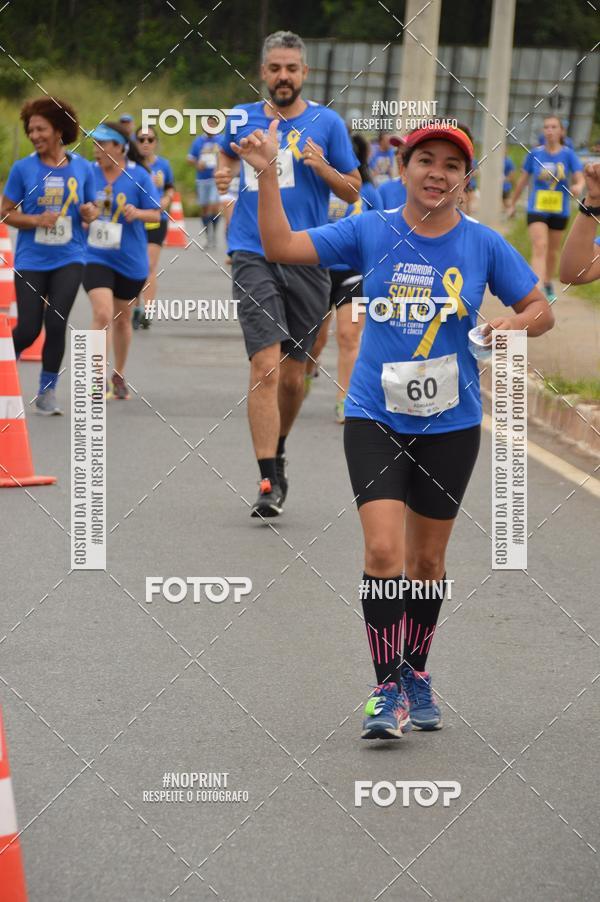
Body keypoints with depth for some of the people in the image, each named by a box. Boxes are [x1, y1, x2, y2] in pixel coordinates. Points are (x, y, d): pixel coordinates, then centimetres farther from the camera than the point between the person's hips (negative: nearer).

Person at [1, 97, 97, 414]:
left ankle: (47, 392, 7)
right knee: (29, 329, -4)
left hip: (68, 259, 1)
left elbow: (90, 210, 14)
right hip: (30, 260, -1)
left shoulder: (81, 167, 3)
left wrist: (90, 213, -9)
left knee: (56, 324, -9)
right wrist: (36, 220, -17)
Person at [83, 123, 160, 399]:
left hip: (130, 260, 1)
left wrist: (137, 213, -23)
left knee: (122, 319, 17)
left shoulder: (138, 176, -7)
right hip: (96, 258, -1)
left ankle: (118, 376, 36)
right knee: (102, 314, -19)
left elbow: (156, 213, -4)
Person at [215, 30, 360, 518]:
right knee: (266, 365, -15)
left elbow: (354, 191, 7)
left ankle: (278, 452, 36)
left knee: (294, 374, 9)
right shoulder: (243, 119, 8)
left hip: (307, 259, 1)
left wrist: (323, 168, -12)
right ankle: (270, 482, -16)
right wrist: (223, 175, 9)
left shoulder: (326, 122, 3)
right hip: (254, 255, -1)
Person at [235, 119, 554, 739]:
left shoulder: (484, 245, -2)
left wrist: (516, 324, -17)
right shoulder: (370, 233, -3)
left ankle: (416, 677, 32)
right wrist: (266, 176, -13)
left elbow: (541, 310, 5)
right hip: (375, 416, -1)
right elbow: (280, 246, -4)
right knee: (384, 549, -15)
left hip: (449, 424, 1)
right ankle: (388, 688, -5)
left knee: (426, 560, 11)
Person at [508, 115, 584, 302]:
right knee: (539, 247, -18)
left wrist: (577, 187, -34)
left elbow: (579, 178, -10)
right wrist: (512, 204, 15)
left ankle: (548, 285, 37)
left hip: (559, 211, 1)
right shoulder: (535, 154, -2)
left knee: (552, 251, 16)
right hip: (536, 209, -1)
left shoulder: (568, 154, -3)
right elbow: (523, 180, 8)